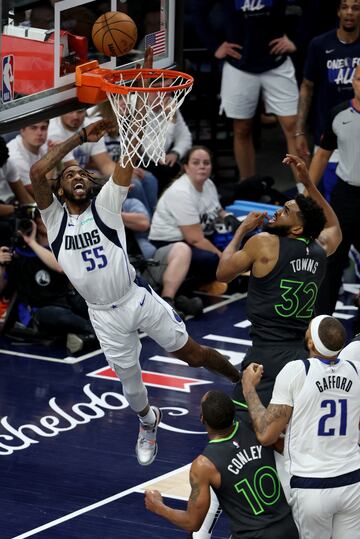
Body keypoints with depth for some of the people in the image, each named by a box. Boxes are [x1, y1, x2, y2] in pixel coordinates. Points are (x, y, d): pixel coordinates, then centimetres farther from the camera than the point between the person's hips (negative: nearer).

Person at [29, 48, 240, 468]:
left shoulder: (105, 205, -6)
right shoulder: (55, 220, -3)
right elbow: (36, 173, -21)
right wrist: (81, 136, -20)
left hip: (138, 298, -1)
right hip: (105, 315, 2)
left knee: (190, 353, 8)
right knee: (128, 378, 16)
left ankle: (240, 379, 33)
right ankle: (147, 423, 46)